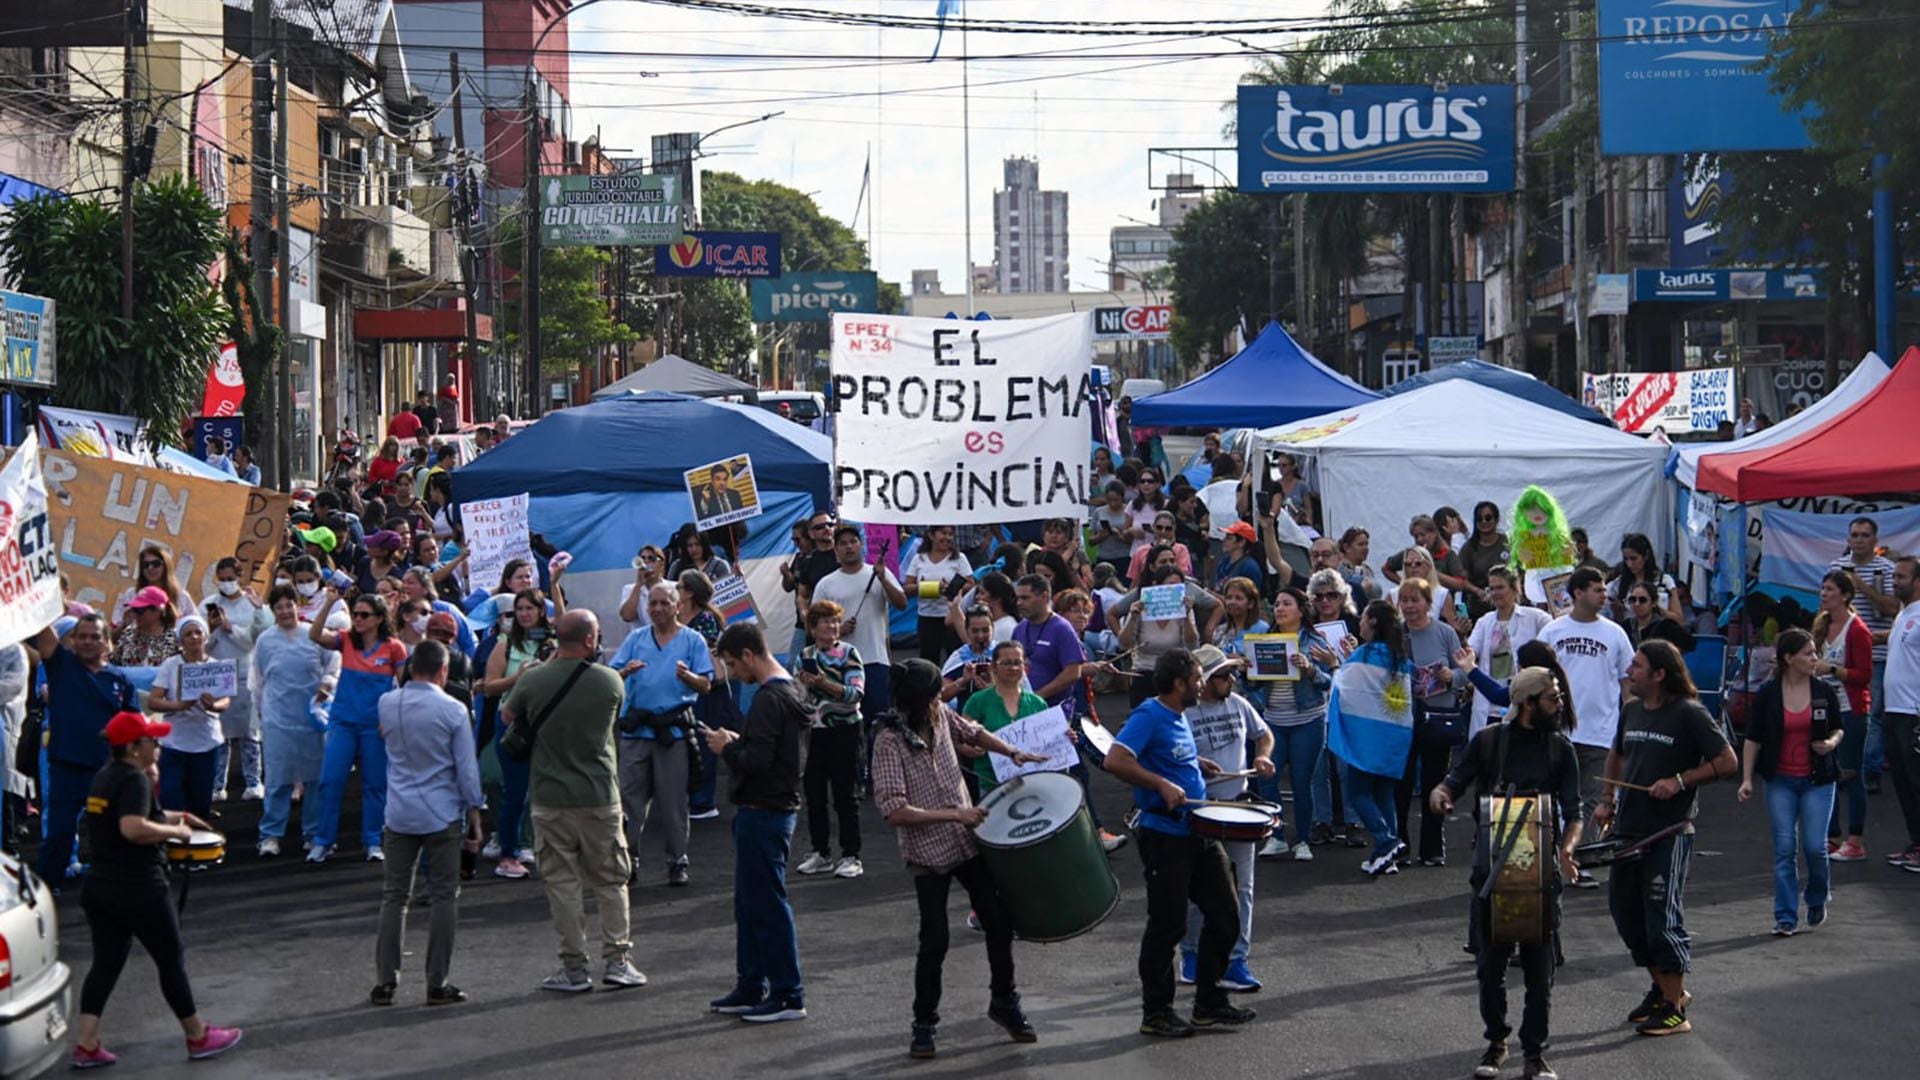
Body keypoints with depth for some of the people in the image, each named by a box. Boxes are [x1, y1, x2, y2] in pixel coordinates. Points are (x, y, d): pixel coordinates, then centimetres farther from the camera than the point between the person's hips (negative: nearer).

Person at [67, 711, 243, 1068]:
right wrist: (174, 831, -19)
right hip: (140, 891, -8)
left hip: (99, 888, 8)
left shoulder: (104, 777, 11)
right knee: (171, 959, 7)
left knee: (106, 963, 11)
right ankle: (198, 1037, 19)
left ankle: (85, 1043, 4)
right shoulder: (134, 780, -18)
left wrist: (173, 816, 23)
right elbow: (133, 828, -33)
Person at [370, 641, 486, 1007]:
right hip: (442, 815, -3)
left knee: (394, 896, 8)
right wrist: (474, 812, 3)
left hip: (399, 815, 3)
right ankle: (437, 984, 2)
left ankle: (385, 981, 5)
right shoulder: (453, 710, -10)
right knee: (444, 897, 3)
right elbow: (467, 768, -6)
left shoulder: (386, 703, 0)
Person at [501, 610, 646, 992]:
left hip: (550, 799, 0)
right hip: (600, 796, 0)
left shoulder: (533, 680, -8)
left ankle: (574, 968, 7)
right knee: (610, 881, 11)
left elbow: (507, 716, 10)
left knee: (562, 884, 5)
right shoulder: (609, 681, -7)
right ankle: (617, 960, 9)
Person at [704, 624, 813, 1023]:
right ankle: (751, 987, 24)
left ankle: (788, 996, -1)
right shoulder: (790, 691, 13)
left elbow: (757, 761, -26)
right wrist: (738, 742, 9)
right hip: (775, 807, 11)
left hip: (763, 813, -11)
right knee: (750, 904, 16)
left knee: (767, 904, -5)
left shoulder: (769, 699, -19)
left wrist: (727, 748, -8)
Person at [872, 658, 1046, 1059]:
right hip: (928, 854, -6)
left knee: (999, 922, 12)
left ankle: (1004, 1002, 32)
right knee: (934, 942, -5)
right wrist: (954, 815, -25)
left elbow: (972, 733, 20)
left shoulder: (942, 716, -3)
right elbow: (894, 811, -26)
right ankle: (924, 1024, 13)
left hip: (969, 841, 6)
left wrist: (1012, 753, 7)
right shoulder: (890, 742, -21)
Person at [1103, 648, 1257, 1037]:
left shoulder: (1179, 717, 13)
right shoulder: (1149, 716, -14)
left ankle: (1209, 1002, 22)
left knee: (1224, 916, 11)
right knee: (1167, 925, -1)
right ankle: (1156, 1012, 10)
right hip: (1165, 837, -9)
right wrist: (1162, 784, -28)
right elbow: (1115, 760, -27)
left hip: (1199, 833, 9)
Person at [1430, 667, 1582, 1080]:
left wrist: (1567, 847, -17)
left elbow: (1573, 812, 3)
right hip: (1492, 865, -1)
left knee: (1539, 964, 2)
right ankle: (1496, 1041, 22)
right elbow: (1453, 783, 6)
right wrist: (1441, 794, -19)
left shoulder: (1560, 748, 5)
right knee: (1490, 961, 6)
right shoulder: (1488, 741, 1)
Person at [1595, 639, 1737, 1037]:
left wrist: (1680, 781, -18)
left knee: (1662, 916, -7)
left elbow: (1727, 762, -11)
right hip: (1627, 830, 8)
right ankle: (1663, 987, 28)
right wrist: (1607, 803, 17)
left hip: (1669, 833, -8)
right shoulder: (1632, 712, 11)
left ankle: (1674, 1009, 1)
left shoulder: (1689, 714, -10)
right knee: (1624, 911, 11)